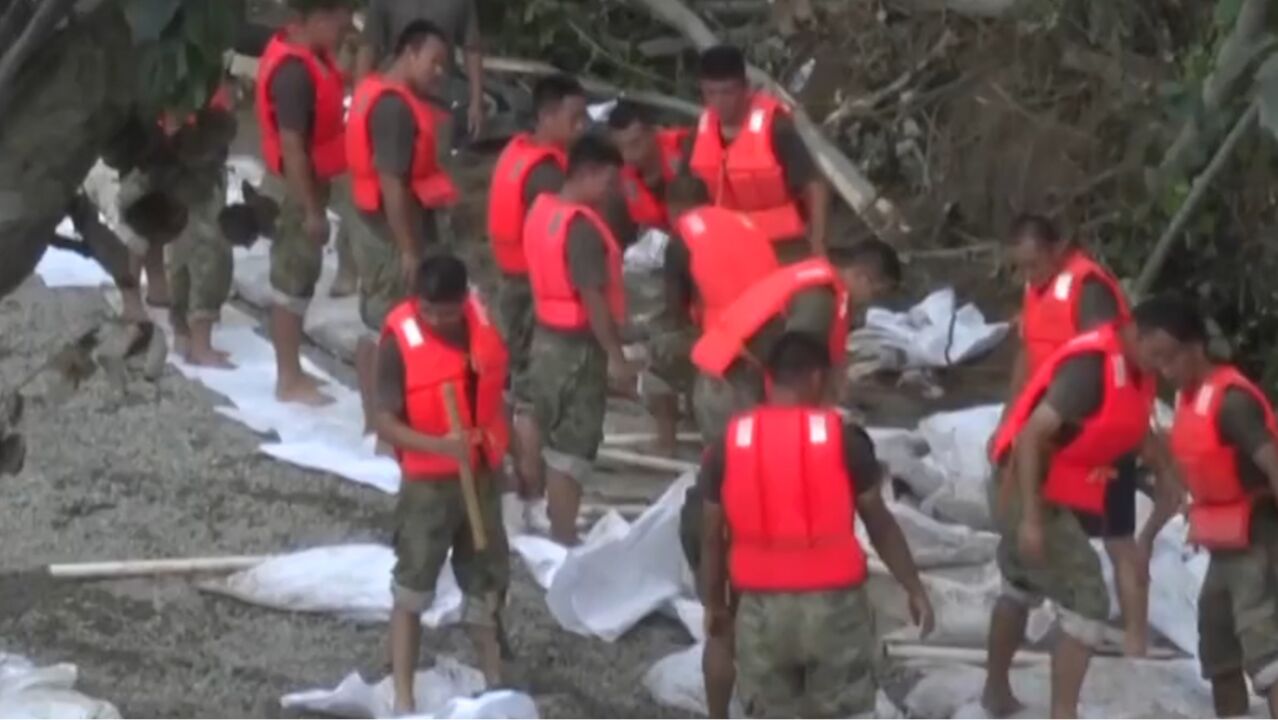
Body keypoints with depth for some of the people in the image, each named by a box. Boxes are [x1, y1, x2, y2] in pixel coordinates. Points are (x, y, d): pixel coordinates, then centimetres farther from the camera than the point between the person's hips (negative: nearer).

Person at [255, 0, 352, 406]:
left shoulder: (309, 53, 5)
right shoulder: (294, 71, -26)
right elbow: (292, 147, -26)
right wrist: (311, 210, -23)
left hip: (311, 182, 10)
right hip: (301, 187, -10)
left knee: (298, 277, 17)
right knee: (294, 280, -1)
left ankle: (291, 370, 27)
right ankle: (289, 380, 7)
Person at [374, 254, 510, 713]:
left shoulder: (482, 322, -5)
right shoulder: (400, 340, -20)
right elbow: (385, 423, -21)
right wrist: (440, 446, -36)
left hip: (482, 474, 5)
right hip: (428, 481, -5)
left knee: (486, 578, 18)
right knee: (412, 586, 2)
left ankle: (494, 681, 34)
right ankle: (403, 697, 6)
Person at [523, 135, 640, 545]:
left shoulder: (543, 210, 6)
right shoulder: (582, 226, -22)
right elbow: (593, 297, -24)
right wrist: (615, 355, -19)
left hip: (548, 338, 9)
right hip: (577, 346, -9)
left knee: (555, 438, 19)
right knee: (573, 445, -3)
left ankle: (556, 525, 29)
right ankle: (563, 538, 1)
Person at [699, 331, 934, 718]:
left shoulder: (728, 446, -2)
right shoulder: (844, 439, -8)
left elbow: (713, 538, 3)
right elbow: (879, 523, -1)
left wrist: (715, 604, 16)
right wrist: (914, 589, 9)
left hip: (762, 607, 2)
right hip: (833, 603, -2)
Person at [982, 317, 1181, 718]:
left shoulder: (1135, 369, 3)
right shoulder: (1091, 365, -27)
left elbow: (1134, 426, 21)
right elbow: (1032, 435, -29)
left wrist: (1166, 476, 6)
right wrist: (1031, 518, -32)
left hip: (1052, 495, 10)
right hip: (1027, 492, -10)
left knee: (1022, 588, 27)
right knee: (1087, 603, -14)